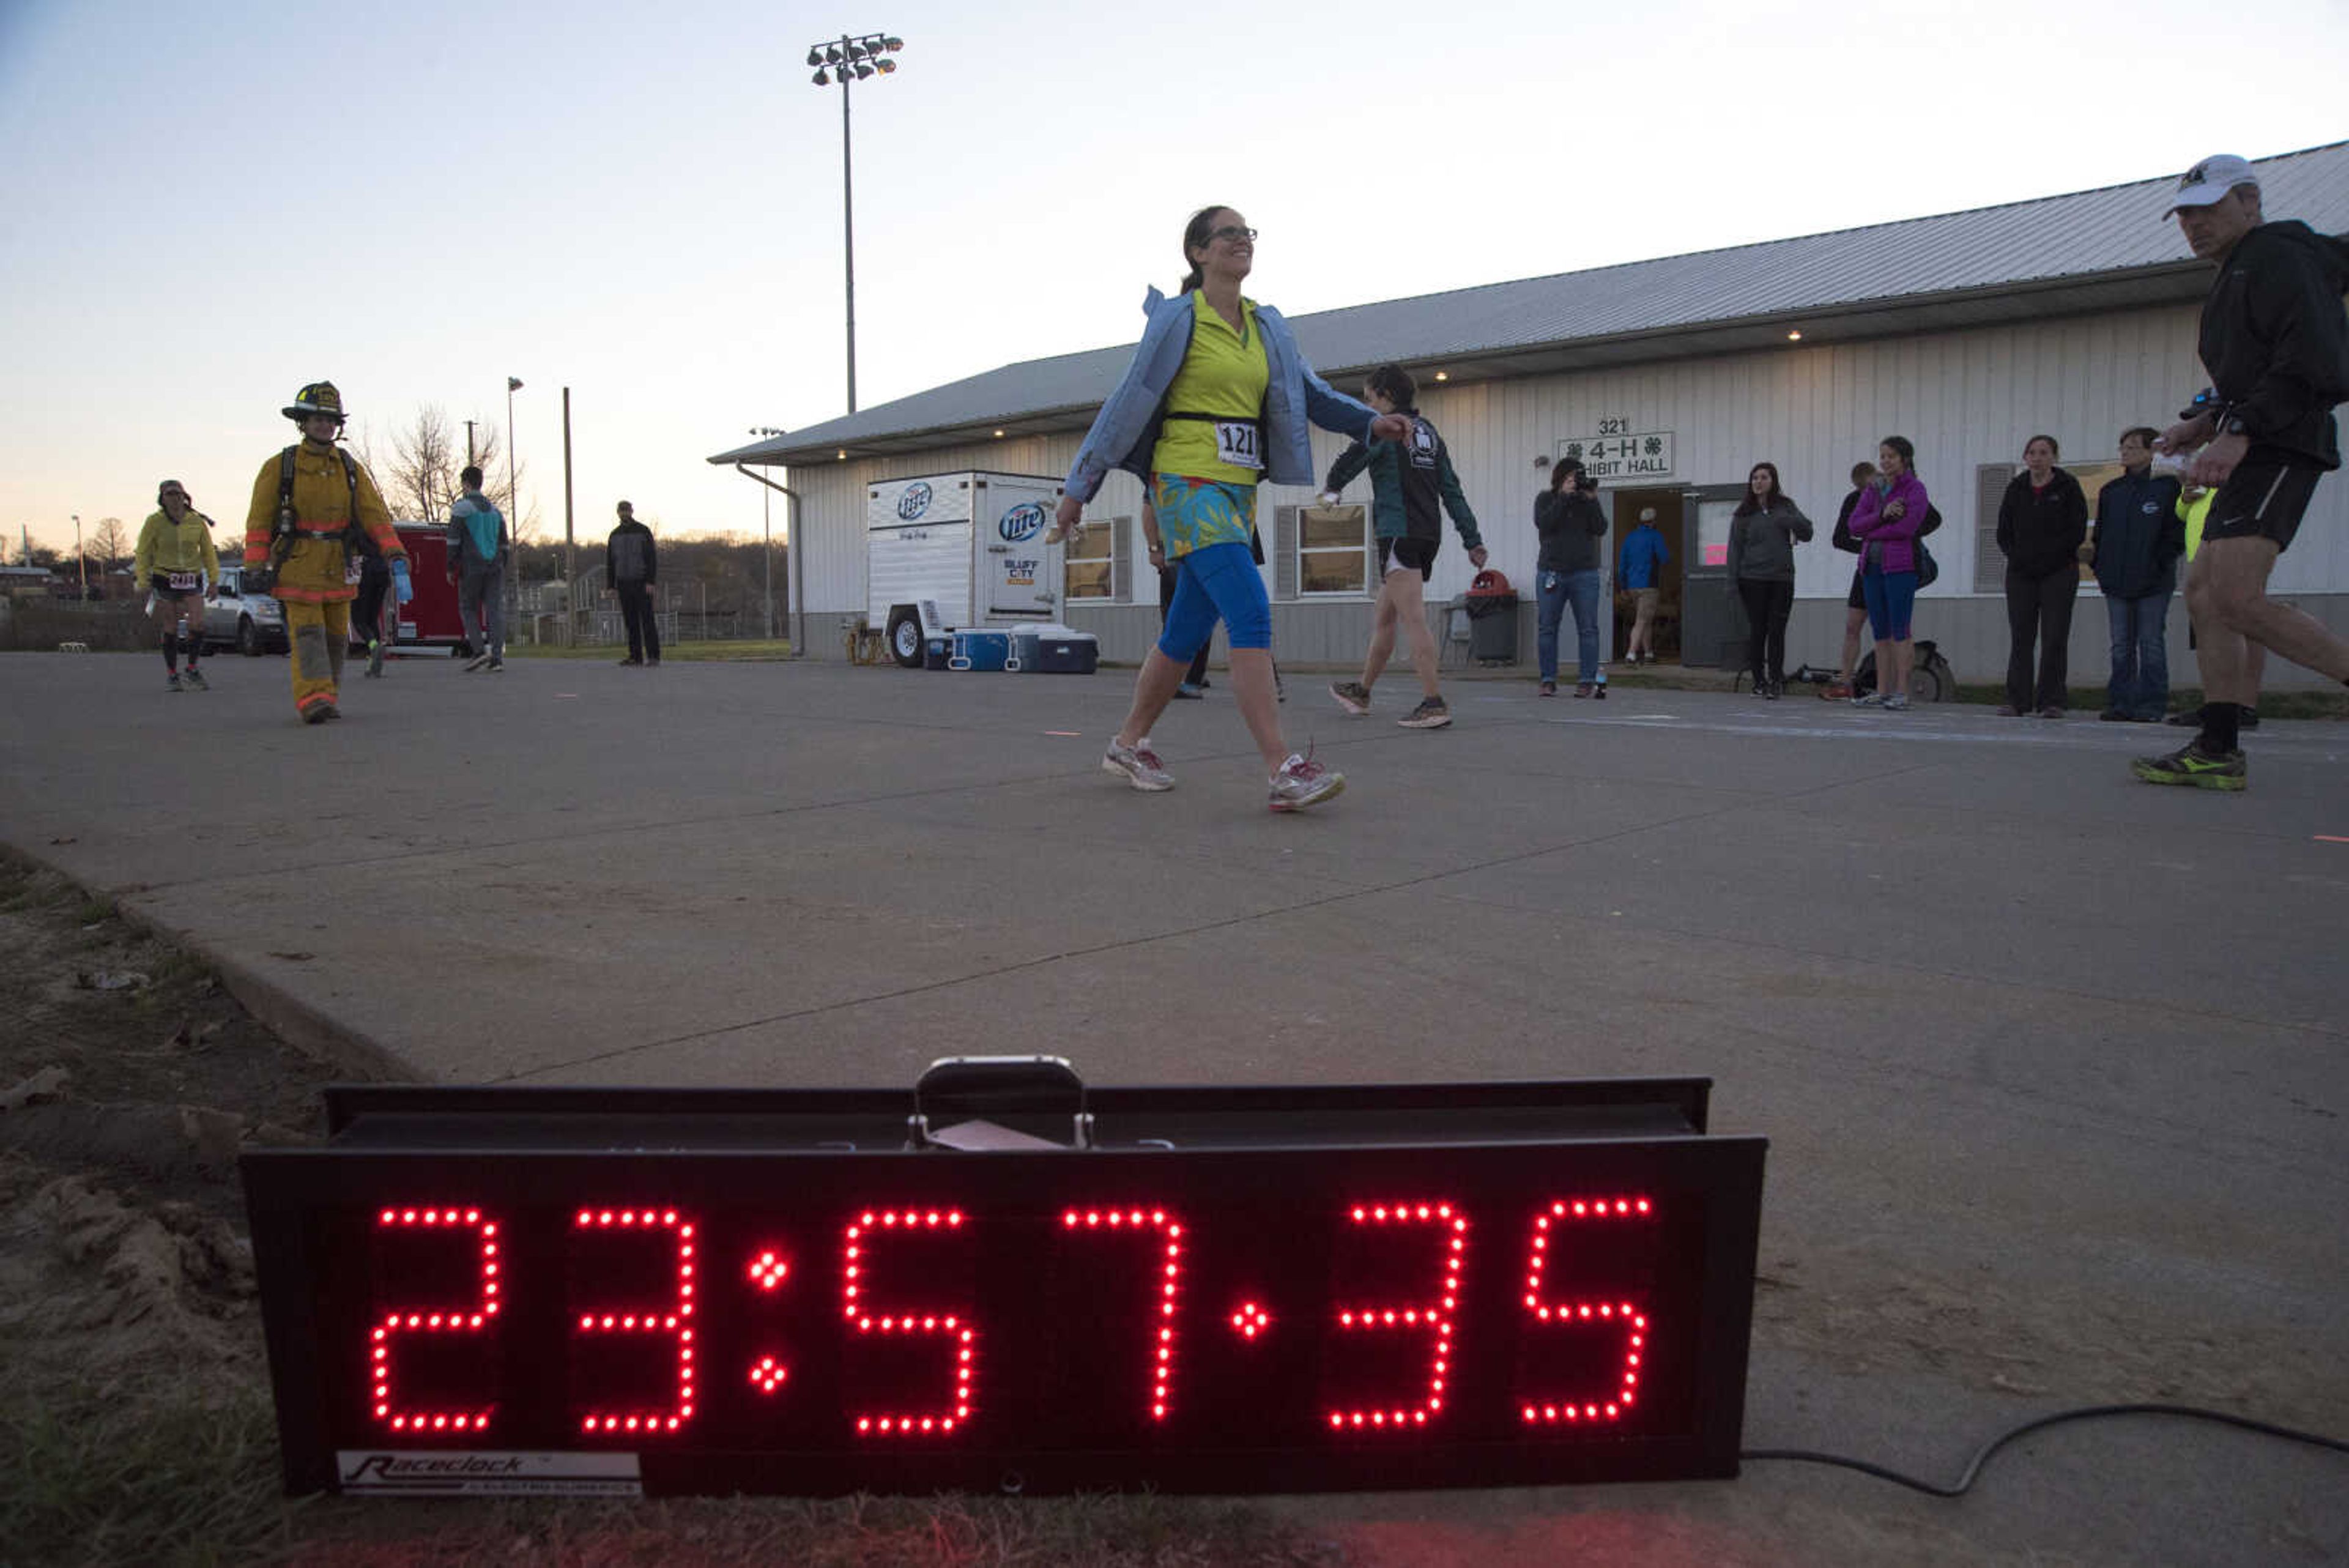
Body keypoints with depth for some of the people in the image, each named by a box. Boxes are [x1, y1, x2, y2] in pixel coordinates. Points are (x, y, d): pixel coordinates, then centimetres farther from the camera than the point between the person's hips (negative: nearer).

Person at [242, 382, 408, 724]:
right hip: (298, 566, -3)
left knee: (336, 636, 8)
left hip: (337, 568, 3)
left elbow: (376, 515, -3)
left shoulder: (351, 469, 6)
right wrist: (255, 568, -9)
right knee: (307, 634, -11)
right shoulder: (279, 467, -1)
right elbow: (259, 521, -1)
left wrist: (397, 561, -16)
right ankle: (313, 700, -17)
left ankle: (331, 698, 20)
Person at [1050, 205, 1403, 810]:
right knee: (1251, 612, -19)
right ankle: (1282, 770, -22)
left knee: (1189, 629, 10)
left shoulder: (1268, 326, 15)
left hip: (1239, 488, 7)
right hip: (1187, 482, -7)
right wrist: (1078, 488, -2)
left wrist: (1370, 421, -5)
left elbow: (1309, 391, 13)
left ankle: (1128, 744, 26)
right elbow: (1128, 403, -3)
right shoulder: (1177, 319, -3)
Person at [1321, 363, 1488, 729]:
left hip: (1399, 533, -9)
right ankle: (1362, 692, 31)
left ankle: (1434, 703, -18)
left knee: (1413, 619, -12)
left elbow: (1351, 459, 1)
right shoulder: (1427, 431, 16)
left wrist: (1330, 488, 23)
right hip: (1429, 534, 9)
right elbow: (1451, 489, 14)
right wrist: (1472, 540, 12)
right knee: (1383, 617, 19)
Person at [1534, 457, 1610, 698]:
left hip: (1584, 573, 1)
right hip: (1551, 573, -1)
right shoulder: (1546, 499, 7)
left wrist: (1591, 501, -10)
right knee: (1547, 628, -1)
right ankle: (1548, 680, 5)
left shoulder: (1588, 499, 10)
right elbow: (1544, 524, -12)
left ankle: (1587, 681, -1)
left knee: (1587, 628, -3)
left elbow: (1601, 530, -1)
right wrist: (1564, 497, -14)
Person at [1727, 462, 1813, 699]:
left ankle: (1776, 680, 2)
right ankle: (1759, 681, 9)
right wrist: (1733, 579, -4)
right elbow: (1735, 546, 4)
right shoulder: (1744, 513, 5)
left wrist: (1789, 520, -13)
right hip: (1753, 579, -1)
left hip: (1782, 579, 1)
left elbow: (1807, 534, 6)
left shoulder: (1785, 506, 9)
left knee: (1777, 631, -1)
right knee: (1757, 630, 1)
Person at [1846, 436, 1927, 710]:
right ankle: (1881, 691, 10)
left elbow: (1907, 527, -16)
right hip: (1872, 566, 6)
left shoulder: (1915, 489, -3)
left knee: (1899, 631, -6)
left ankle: (1901, 691, -2)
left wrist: (1871, 533, -6)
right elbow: (1854, 525, 3)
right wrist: (1883, 516, -13)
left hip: (1901, 566, -6)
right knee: (1880, 631, 7)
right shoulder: (1872, 490, 15)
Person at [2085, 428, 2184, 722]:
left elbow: (2177, 534, -4)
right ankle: (2121, 704, 9)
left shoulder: (2168, 487, -1)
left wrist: (2159, 564, -13)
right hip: (2116, 582, 5)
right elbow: (2100, 532, 18)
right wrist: (2096, 560, 3)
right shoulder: (2111, 491, 14)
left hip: (2153, 584, -5)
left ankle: (2150, 705, 1)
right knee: (2121, 646, 6)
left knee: (2151, 644, -2)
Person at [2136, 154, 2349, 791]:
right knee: (2203, 590, 4)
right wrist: (2208, 422, 13)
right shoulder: (2235, 273, 25)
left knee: (2236, 599, -22)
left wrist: (2239, 432, -24)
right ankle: (2218, 751, 4)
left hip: (2279, 449, -10)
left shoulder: (2278, 258, -6)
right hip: (2253, 453, 10)